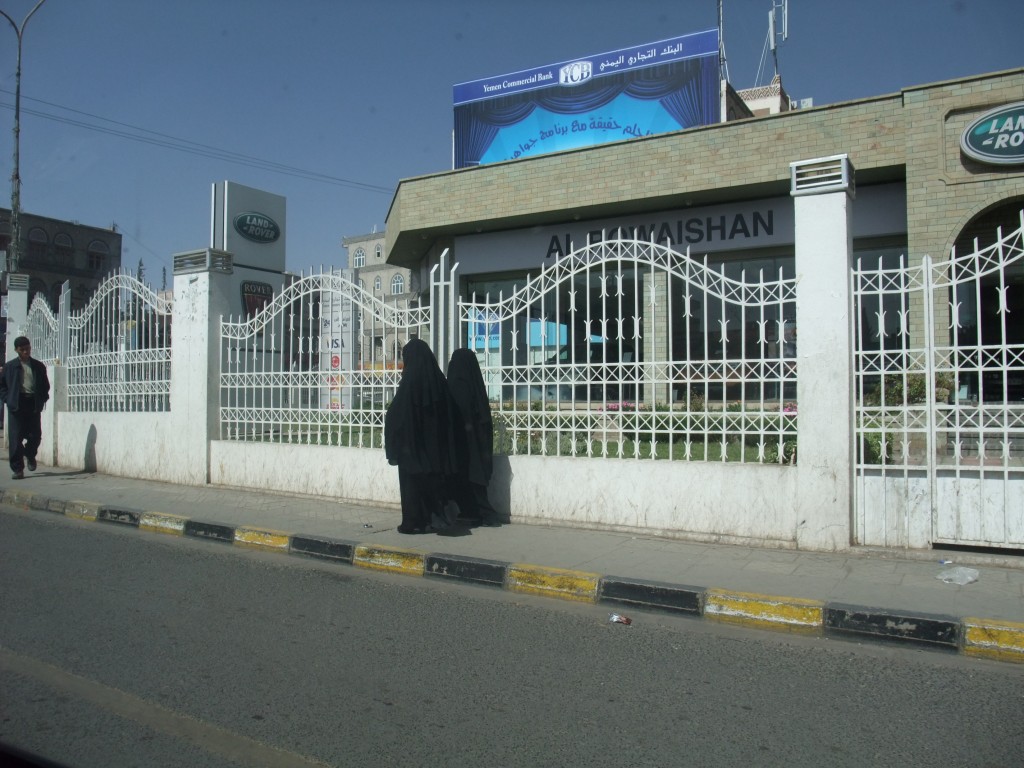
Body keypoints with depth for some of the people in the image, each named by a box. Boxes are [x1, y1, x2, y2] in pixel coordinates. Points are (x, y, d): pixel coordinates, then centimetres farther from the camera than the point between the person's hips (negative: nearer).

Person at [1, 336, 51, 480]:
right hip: (16, 405, -1)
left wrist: (42, 400, 2)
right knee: (16, 438, -3)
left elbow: (45, 385, 16)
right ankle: (17, 469, 3)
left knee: (35, 435, 1)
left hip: (34, 405, 1)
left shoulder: (38, 366, 11)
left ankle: (30, 455, 33)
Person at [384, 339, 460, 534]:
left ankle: (416, 522, 8)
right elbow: (448, 414, 6)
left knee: (414, 481, 4)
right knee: (434, 479, 13)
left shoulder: (410, 381, -15)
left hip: (412, 443, -6)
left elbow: (396, 414, -13)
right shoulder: (438, 379, 2)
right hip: (436, 442, 6)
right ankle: (437, 519, 16)